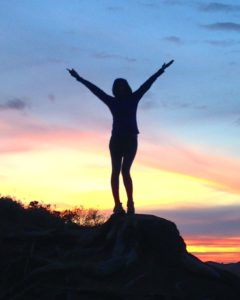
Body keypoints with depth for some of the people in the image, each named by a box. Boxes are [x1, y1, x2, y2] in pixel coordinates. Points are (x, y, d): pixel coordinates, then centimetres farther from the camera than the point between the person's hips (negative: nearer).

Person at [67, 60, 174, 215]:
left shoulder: (133, 99, 9)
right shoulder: (112, 102, 10)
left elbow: (146, 85, 7)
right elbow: (95, 89, 13)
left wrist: (160, 72, 7)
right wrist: (79, 78, 18)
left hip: (131, 139, -1)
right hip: (117, 140, 2)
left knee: (125, 170, -13)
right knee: (116, 171, -4)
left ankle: (130, 203, -11)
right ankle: (118, 205, -8)